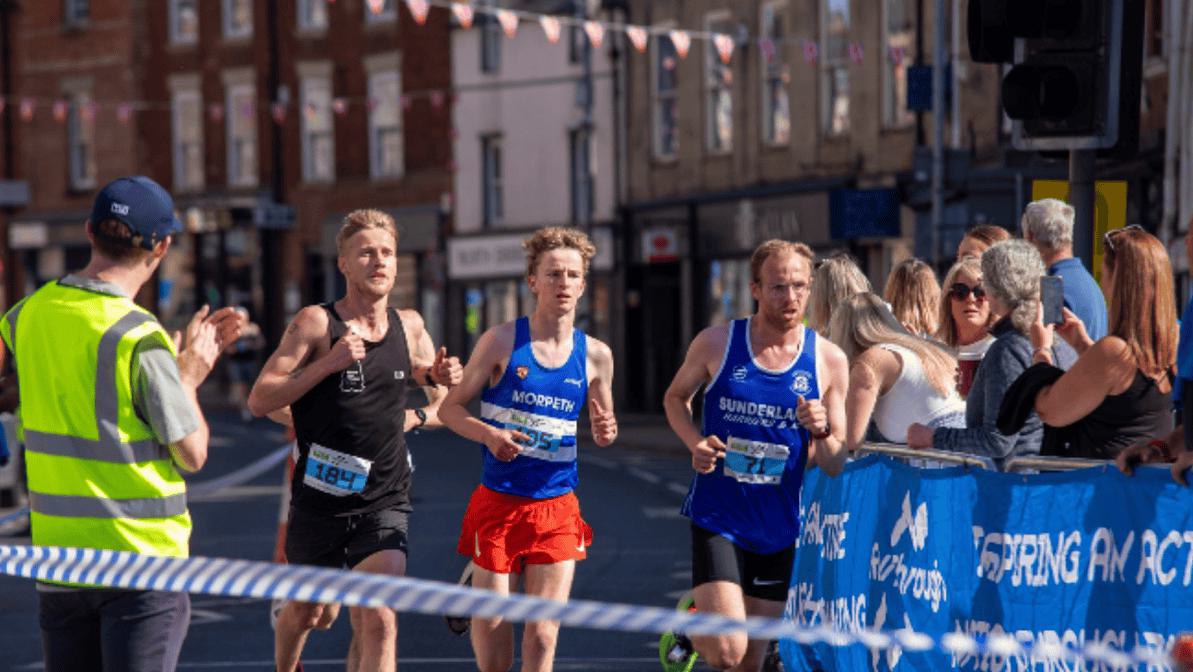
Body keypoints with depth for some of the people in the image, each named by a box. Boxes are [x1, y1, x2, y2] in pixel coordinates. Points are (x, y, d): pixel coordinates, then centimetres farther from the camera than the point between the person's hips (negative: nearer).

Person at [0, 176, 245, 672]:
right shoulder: (141, 337, -17)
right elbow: (192, 454, -11)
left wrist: (179, 352, 16)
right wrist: (189, 374, 5)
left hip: (57, 551, 6)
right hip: (142, 555, -6)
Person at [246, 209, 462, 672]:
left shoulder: (410, 325, 4)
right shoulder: (316, 323, -9)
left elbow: (426, 374, 25)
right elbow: (259, 400, -14)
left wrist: (442, 376, 0)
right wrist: (329, 362, -23)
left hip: (384, 503, 1)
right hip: (319, 499, -1)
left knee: (378, 623, -15)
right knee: (310, 613, 17)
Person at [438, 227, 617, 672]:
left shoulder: (595, 355, 3)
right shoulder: (502, 341, -5)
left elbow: (602, 423, 16)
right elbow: (450, 407, -1)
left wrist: (605, 432, -8)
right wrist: (488, 434, -20)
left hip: (557, 506, 2)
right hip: (498, 500, -1)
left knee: (542, 634, -4)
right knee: (490, 622, 1)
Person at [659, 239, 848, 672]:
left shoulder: (829, 360, -2)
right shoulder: (716, 343, -5)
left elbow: (836, 465, 3)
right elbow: (675, 397, 14)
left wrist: (821, 431, -20)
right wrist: (694, 442, -6)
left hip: (779, 526, 3)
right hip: (718, 517, -2)